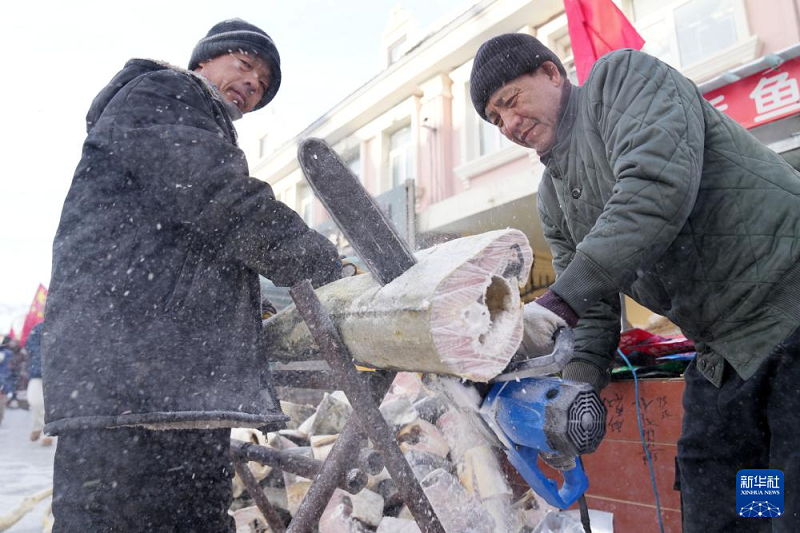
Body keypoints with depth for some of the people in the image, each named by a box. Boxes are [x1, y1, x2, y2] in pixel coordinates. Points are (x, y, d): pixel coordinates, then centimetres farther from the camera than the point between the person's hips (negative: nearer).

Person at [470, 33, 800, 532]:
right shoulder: (553, 199, 14)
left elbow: (659, 183, -25)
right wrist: (578, 382, -7)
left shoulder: (623, 75, -5)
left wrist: (563, 297, -28)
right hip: (722, 355, 7)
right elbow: (595, 311, 11)